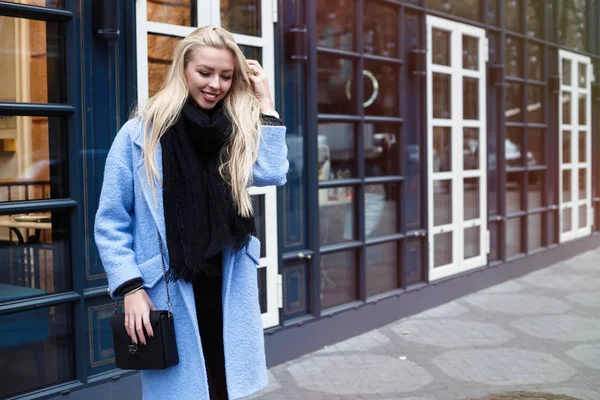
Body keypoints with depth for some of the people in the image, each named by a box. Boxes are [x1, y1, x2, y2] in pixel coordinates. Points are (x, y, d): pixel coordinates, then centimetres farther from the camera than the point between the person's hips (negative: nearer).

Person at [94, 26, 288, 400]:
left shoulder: (237, 133, 8)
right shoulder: (140, 133, -4)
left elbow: (271, 173, -12)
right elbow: (111, 222, -3)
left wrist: (265, 101, -7)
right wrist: (130, 288, -11)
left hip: (229, 294, 3)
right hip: (168, 296, -3)